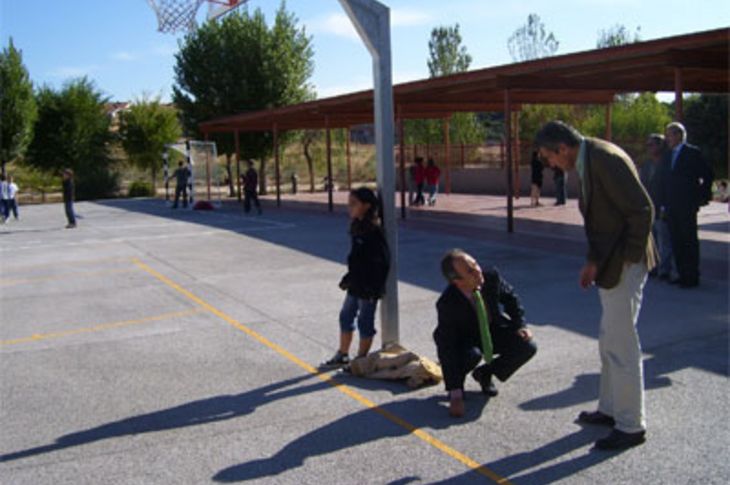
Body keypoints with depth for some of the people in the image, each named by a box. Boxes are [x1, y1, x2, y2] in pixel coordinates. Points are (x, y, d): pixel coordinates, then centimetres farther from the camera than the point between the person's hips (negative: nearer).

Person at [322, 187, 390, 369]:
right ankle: (342, 356, 31)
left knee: (365, 321, 5)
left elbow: (382, 260, -21)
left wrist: (373, 288, -20)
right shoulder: (357, 226, 5)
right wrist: (348, 278, 16)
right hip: (355, 284, 9)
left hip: (368, 287, -9)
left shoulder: (374, 231, -21)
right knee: (346, 316, 17)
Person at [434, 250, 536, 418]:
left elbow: (510, 298, 0)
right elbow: (447, 348, -33)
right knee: (472, 354, -36)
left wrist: (520, 325, -14)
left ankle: (485, 373, 8)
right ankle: (457, 383, -1)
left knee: (527, 346, -16)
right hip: (463, 339, -4)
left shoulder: (492, 277, -24)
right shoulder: (447, 303, -34)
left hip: (493, 330, 4)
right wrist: (455, 393, -35)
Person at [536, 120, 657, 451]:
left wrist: (629, 259, -16)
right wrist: (594, 261, 13)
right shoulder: (587, 161, 11)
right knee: (610, 341, 19)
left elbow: (642, 210, -22)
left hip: (624, 264, -10)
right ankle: (610, 409, 33)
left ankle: (631, 426, 9)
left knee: (621, 343, -3)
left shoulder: (605, 159, -20)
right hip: (609, 262, 11)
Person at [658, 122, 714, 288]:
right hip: (671, 207, 7)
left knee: (690, 241, -2)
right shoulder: (669, 155, 15)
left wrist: (702, 197, -7)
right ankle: (682, 274, 16)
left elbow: (707, 175, -6)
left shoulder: (692, 152, -5)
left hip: (687, 206, -7)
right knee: (676, 242, 8)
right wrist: (663, 203, 8)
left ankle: (692, 277, 3)